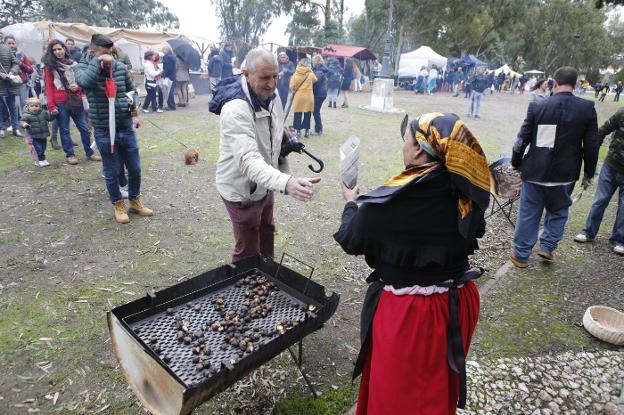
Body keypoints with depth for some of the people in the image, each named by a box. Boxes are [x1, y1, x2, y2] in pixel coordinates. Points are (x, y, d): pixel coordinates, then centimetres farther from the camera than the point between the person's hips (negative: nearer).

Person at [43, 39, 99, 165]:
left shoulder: (73, 64, 8)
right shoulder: (50, 66, 1)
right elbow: (49, 87, -3)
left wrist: (78, 86, -8)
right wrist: (51, 105, -10)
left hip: (75, 100, 2)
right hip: (60, 103, -2)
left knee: (84, 128, 4)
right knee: (64, 130, 5)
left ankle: (89, 152, 16)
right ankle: (70, 154, 13)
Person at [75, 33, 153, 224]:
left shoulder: (121, 67, 3)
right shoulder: (83, 67, -5)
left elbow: (131, 89, 19)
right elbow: (85, 81, -30)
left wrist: (133, 105, 2)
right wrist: (98, 61, -21)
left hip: (126, 128, 3)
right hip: (104, 131, -3)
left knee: (135, 168, 13)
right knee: (112, 172, 8)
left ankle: (135, 201, 34)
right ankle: (118, 205, 29)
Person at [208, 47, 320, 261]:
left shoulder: (271, 95, -5)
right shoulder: (235, 109, -32)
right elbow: (248, 160, -45)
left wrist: (286, 173, 10)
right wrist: (286, 183, -60)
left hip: (264, 184, 9)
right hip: (242, 190, -8)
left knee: (267, 233, 28)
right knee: (248, 252, 4)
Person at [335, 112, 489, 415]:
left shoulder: (390, 202, -27)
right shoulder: (465, 193, -11)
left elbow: (350, 240, -10)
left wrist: (351, 203, 9)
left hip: (406, 311, -5)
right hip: (456, 303, 6)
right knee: (439, 385, 32)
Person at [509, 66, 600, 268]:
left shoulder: (537, 106, -7)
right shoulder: (587, 108, -5)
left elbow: (522, 139, -3)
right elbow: (592, 145, -1)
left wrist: (516, 163, 12)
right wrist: (588, 173, 10)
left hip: (535, 172, 0)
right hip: (565, 175, 1)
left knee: (528, 214, 10)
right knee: (558, 212, 23)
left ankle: (520, 255, 18)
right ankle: (547, 247, 23)